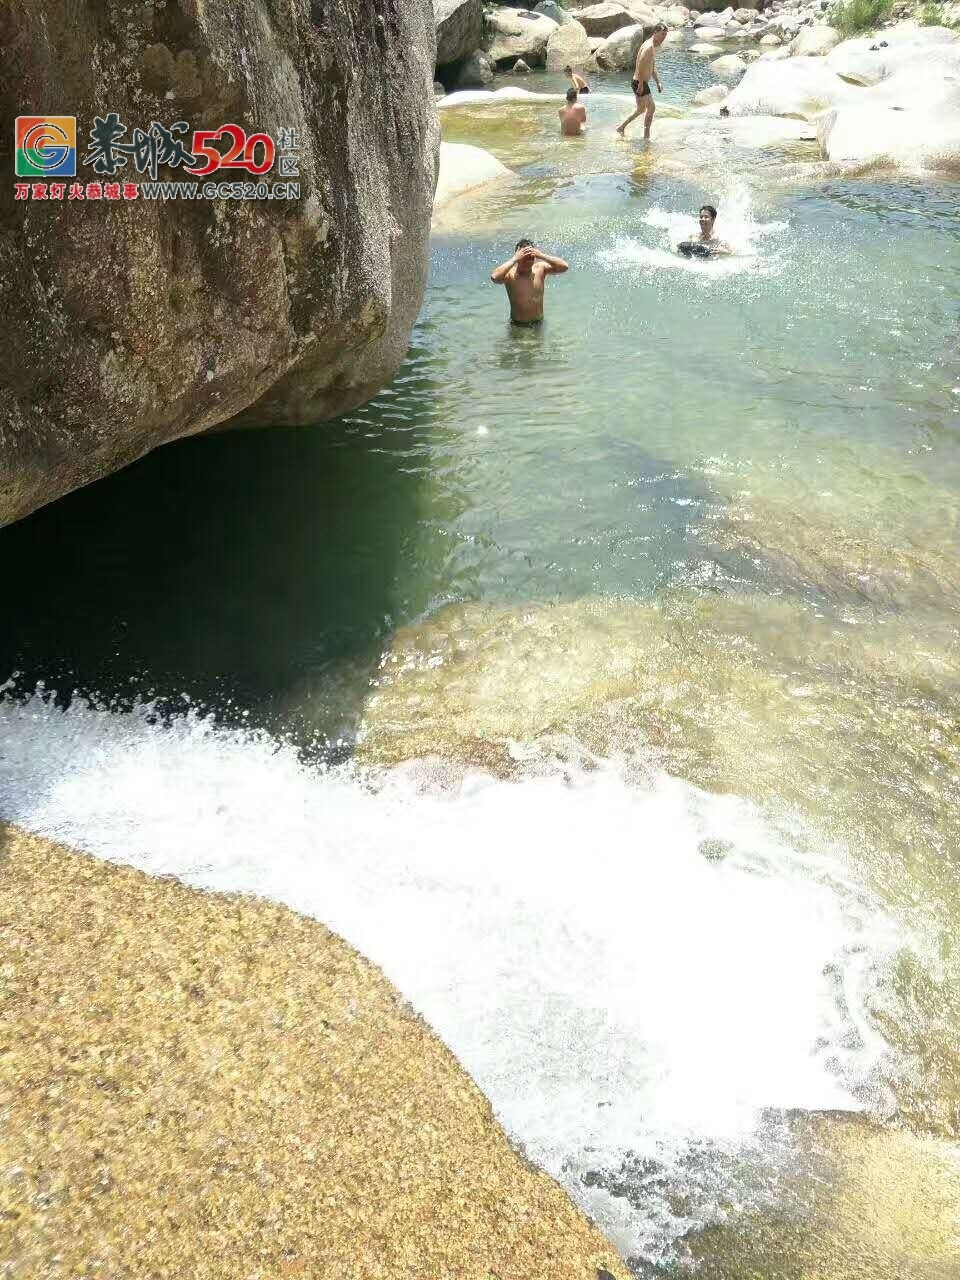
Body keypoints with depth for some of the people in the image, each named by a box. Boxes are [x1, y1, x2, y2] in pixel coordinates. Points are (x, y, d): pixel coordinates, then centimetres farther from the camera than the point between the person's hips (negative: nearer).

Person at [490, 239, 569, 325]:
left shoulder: (540, 268, -3)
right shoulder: (510, 273, -13)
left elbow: (564, 267, -13)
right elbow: (494, 277, -34)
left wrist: (542, 256, -22)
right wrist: (514, 259, -30)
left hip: (539, 323, 2)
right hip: (517, 325, -2)